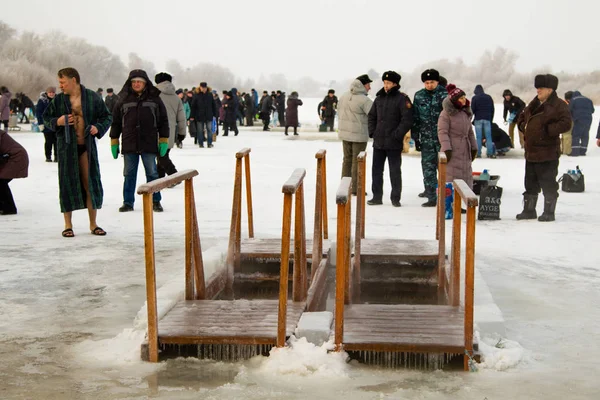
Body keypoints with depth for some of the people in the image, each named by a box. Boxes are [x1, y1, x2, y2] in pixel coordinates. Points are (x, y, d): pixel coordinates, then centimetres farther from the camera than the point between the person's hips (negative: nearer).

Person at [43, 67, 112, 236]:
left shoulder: (92, 97, -1)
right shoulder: (58, 100, 3)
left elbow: (107, 117, 6)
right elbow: (46, 119, 10)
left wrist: (98, 128, -12)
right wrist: (57, 122, -11)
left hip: (87, 146, 0)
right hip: (67, 147, 1)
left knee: (91, 183, 2)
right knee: (67, 183, 1)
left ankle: (93, 224, 14)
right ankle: (68, 225, 12)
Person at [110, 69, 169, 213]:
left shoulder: (154, 99, 3)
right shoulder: (124, 100, 5)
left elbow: (163, 121, 7)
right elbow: (116, 122, 10)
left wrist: (164, 141, 2)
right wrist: (114, 142, 7)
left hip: (149, 145, -1)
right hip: (129, 145, 1)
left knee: (152, 174, 5)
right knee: (129, 174, 7)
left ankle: (155, 201, 15)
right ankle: (128, 202, 15)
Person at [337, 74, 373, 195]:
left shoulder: (344, 96, 4)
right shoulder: (364, 100, -20)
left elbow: (339, 109, 14)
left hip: (344, 133, 7)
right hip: (359, 135, -7)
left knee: (347, 159, 16)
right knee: (357, 161, 2)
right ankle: (355, 188, 6)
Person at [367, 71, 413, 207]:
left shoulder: (402, 99, -7)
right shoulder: (379, 98, 11)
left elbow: (407, 119, -14)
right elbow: (372, 116, 19)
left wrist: (397, 135, -17)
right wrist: (372, 132, 6)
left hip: (394, 143, -6)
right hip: (378, 141, 6)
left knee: (395, 171, 3)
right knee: (376, 170, 9)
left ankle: (395, 198, 11)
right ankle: (377, 197, 18)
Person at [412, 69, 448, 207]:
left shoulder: (445, 94, -2)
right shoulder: (419, 96, 8)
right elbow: (415, 118, 12)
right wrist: (416, 138, 9)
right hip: (426, 139, 3)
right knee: (428, 168, 3)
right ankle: (431, 196, 10)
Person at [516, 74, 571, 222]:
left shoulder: (558, 105, -9)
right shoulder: (533, 104, 15)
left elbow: (565, 123, -20)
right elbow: (522, 117, 29)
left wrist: (547, 130, -18)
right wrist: (524, 126, 9)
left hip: (547, 154, -8)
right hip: (531, 152, 8)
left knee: (548, 184, -1)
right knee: (530, 183, 14)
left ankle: (549, 212, 9)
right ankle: (529, 210, 24)